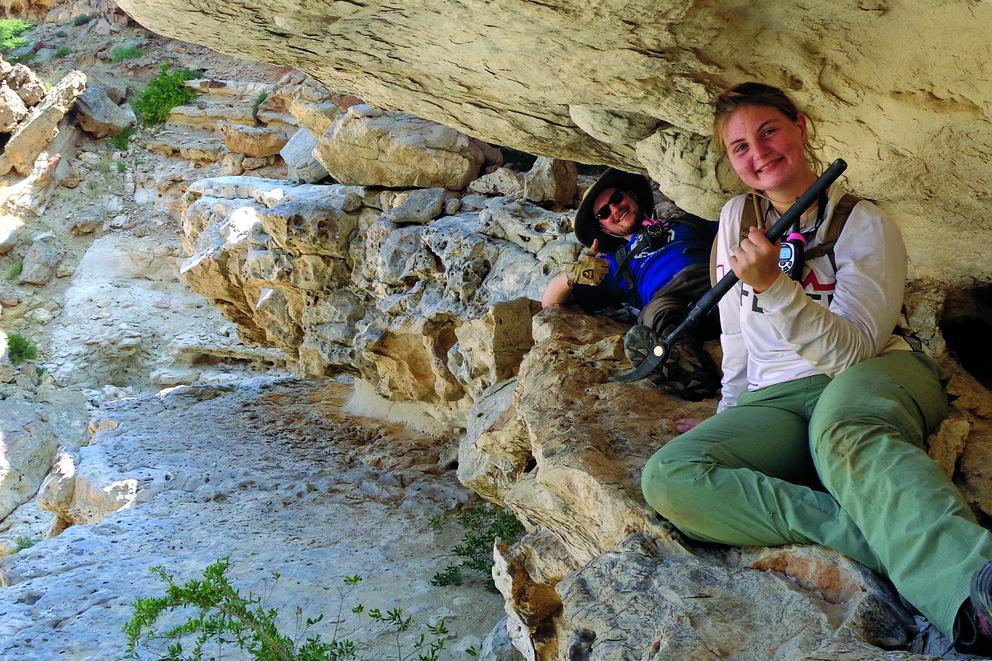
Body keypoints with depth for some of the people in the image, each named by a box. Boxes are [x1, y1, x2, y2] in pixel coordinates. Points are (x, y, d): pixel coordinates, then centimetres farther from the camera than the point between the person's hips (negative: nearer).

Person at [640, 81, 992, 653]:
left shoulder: (865, 225, 1)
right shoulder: (738, 217, 15)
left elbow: (853, 348, -11)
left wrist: (772, 284, -23)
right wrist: (731, 412, 21)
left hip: (874, 377, -3)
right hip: (777, 400, 4)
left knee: (844, 430, -44)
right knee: (667, 478, -28)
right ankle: (896, 539, -39)